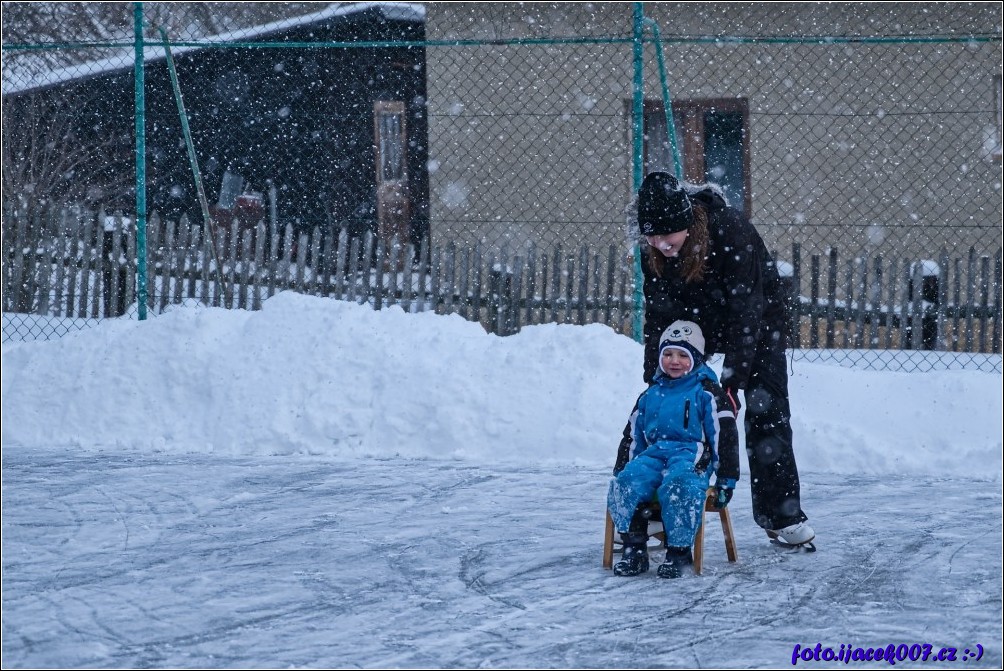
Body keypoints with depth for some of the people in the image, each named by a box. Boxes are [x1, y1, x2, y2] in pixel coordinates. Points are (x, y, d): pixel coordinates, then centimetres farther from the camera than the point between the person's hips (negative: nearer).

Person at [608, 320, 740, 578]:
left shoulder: (706, 393, 5)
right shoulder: (650, 395, 22)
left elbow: (725, 437, 1)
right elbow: (634, 436, 29)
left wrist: (726, 480, -3)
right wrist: (622, 468, 22)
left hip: (691, 454, -5)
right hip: (654, 454, 5)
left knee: (678, 486, -39)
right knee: (624, 484, -26)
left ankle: (678, 550, -28)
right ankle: (634, 548, -20)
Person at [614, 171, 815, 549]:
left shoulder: (732, 233, -36)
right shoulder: (653, 250, -21)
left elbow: (746, 314, -34)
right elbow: (659, 315, -13)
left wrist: (732, 383, -37)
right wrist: (653, 378, -21)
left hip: (759, 319, -4)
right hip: (696, 319, 4)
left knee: (766, 411, -8)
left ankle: (782, 516, 1)